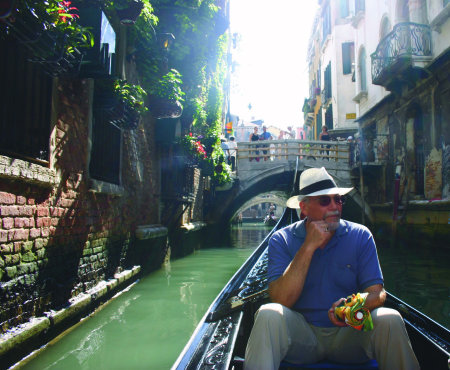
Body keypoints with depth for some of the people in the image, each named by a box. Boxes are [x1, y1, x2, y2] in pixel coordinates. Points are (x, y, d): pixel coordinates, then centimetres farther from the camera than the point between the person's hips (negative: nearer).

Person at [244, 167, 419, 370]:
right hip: (301, 336, -2)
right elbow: (281, 300, -16)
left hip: (349, 333, 2)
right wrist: (309, 246, -20)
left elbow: (376, 292, -5)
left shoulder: (361, 236, 1)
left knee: (390, 319, -25)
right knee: (268, 315, -31)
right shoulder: (282, 240, -5)